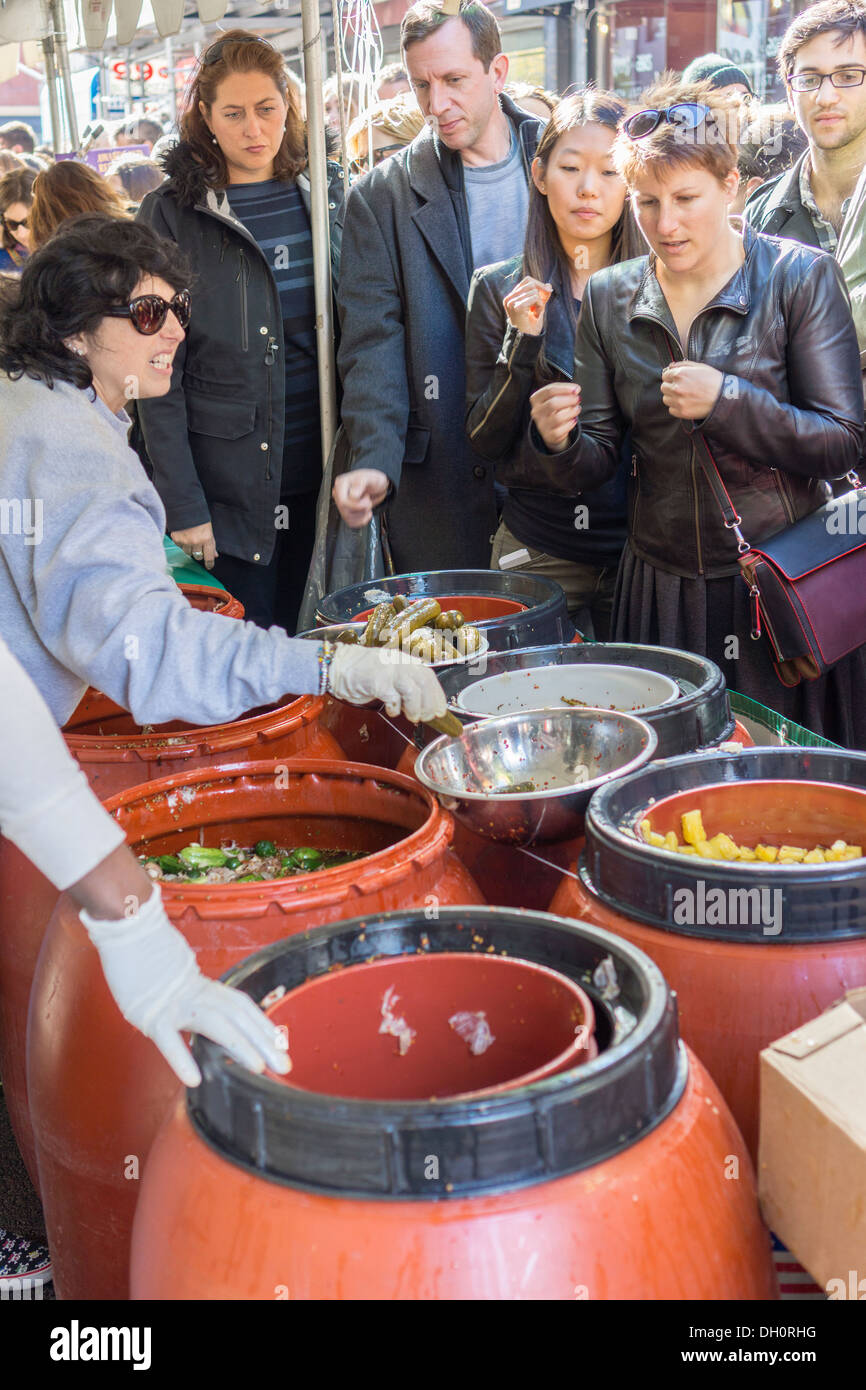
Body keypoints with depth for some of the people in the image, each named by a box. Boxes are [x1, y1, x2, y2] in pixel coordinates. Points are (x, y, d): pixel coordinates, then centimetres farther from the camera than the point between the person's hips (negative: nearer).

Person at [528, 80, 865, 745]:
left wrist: (727, 401, -21)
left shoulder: (800, 277, -5)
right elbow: (601, 460, 6)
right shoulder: (608, 297, 5)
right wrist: (563, 441, -16)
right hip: (662, 589, 3)